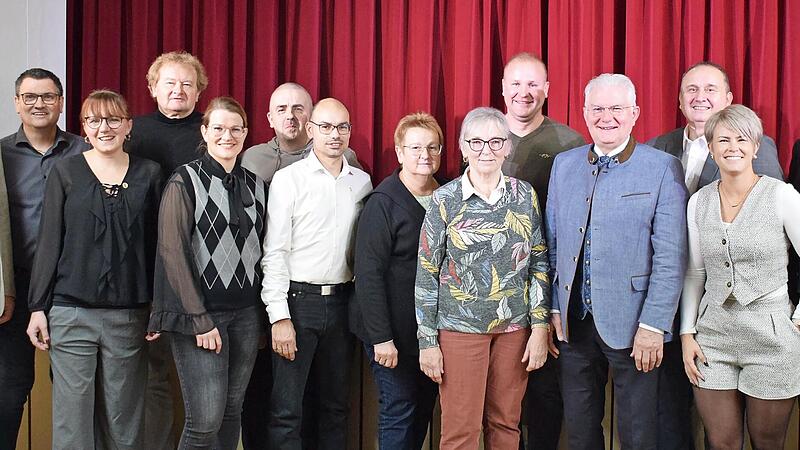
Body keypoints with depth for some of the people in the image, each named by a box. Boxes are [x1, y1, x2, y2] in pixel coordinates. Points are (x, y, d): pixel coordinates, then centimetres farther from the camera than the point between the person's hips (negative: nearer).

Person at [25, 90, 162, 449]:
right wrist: (38, 307, 0)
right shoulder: (65, 171, 3)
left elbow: (157, 244, 6)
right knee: (72, 420, 2)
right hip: (71, 313, -1)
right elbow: (49, 242, 3)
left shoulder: (149, 174, 6)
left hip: (130, 315, 1)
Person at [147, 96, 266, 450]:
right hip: (199, 314, -5)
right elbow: (173, 252, -10)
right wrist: (199, 320, -14)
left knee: (231, 413, 9)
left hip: (245, 314, 5)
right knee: (206, 420, -9)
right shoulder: (185, 182, -5)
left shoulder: (255, 185, 11)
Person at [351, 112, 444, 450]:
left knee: (424, 410, 12)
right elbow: (368, 273, -14)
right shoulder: (383, 202, -11)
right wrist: (381, 336, -18)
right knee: (399, 411, -1)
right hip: (395, 331, -6)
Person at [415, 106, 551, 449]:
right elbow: (426, 275, -2)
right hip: (460, 328, -2)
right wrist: (427, 341, -4)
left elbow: (539, 264, 6)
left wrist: (540, 327, -1)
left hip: (515, 327, 3)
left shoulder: (525, 195, 3)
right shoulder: (445, 199, -4)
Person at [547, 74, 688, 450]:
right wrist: (555, 309, 7)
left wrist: (653, 326, -14)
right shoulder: (564, 165, 8)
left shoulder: (663, 168, -6)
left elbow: (670, 256, -10)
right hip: (573, 323, 4)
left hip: (632, 326, -4)